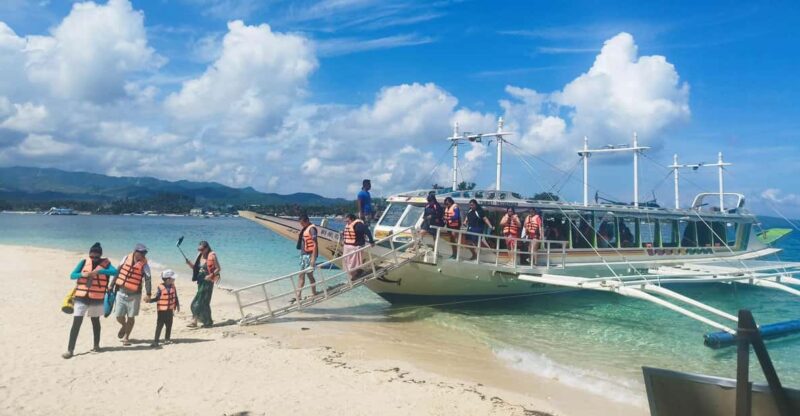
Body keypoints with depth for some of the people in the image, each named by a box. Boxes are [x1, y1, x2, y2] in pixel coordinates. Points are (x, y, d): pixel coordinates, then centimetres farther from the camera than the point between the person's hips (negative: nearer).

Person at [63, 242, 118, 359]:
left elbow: (115, 272, -24)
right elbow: (72, 275, -1)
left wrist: (99, 271, -34)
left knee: (95, 322, 15)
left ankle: (96, 345, 30)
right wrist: (82, 274, -21)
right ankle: (70, 350, -1)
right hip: (81, 298, 1)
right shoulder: (84, 262, 0)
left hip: (96, 299, -1)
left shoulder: (105, 263, -5)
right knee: (76, 323, -4)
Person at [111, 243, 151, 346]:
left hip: (134, 295, -2)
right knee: (119, 316, 4)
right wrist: (112, 285, 13)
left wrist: (148, 294, -28)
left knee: (131, 317, 4)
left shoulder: (144, 265, -10)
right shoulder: (126, 258, -2)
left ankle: (126, 337, 22)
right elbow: (117, 272, 10)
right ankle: (123, 325, 38)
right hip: (121, 292, 2)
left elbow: (147, 279, -18)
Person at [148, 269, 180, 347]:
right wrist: (150, 300, -26)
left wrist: (177, 305, 15)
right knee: (159, 326, -5)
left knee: (169, 325, 13)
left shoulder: (173, 287, 2)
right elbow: (156, 298, -10)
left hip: (170, 310, 6)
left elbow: (175, 297, 12)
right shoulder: (160, 288, -15)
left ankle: (167, 339, 26)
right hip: (162, 310, -6)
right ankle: (156, 341, -1)